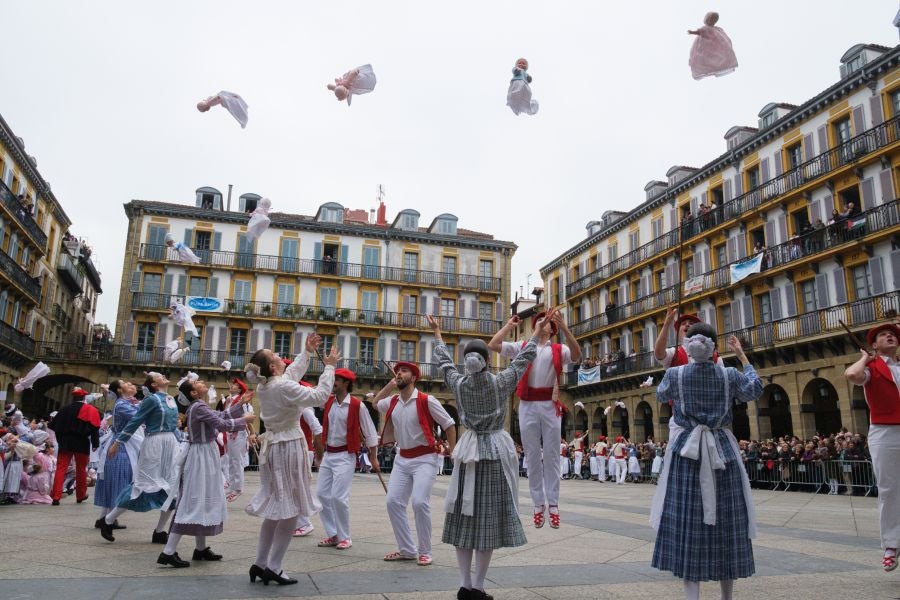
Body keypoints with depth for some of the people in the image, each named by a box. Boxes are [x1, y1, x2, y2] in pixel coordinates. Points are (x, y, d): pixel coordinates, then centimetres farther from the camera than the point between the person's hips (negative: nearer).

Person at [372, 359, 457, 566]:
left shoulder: (426, 401, -12)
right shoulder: (393, 402, 7)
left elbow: (449, 424, -7)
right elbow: (375, 402, 28)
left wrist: (454, 453, -7)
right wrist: (390, 384, 11)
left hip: (425, 458, -6)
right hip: (402, 458, 7)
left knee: (419, 502, -17)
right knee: (393, 501, 0)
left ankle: (425, 552, 1)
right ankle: (407, 550, 13)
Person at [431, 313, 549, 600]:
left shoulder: (459, 384, -2)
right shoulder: (500, 383, -8)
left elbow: (444, 361, 15)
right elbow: (523, 358, 3)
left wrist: (437, 333, 29)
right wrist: (538, 332, 18)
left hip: (469, 450, 3)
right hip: (496, 450, -3)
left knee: (464, 517, 7)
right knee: (489, 518, 0)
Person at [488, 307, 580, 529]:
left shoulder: (558, 349, 7)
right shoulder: (521, 347, 10)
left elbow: (576, 355, -14)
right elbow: (492, 345, 1)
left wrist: (563, 326, -21)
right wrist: (509, 325, 7)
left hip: (550, 404, -1)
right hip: (527, 405, 1)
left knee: (551, 454, 3)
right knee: (532, 455, 6)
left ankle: (553, 504, 9)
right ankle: (538, 504, 13)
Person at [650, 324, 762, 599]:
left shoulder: (675, 374, -6)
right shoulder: (730, 375, -4)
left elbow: (661, 395, 15)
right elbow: (755, 390, 16)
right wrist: (742, 356, 21)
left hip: (687, 450, -1)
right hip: (723, 450, 1)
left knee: (687, 523, 1)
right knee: (726, 521, 10)